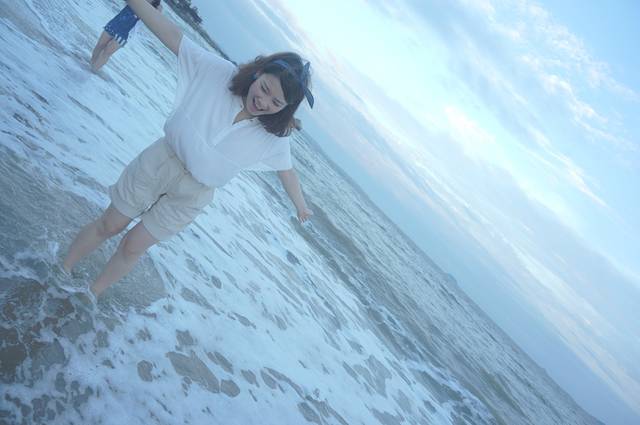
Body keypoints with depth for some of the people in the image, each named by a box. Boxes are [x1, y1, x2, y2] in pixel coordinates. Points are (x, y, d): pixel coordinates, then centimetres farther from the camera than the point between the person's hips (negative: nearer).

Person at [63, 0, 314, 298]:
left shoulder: (274, 137, -14)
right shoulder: (220, 72, -17)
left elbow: (287, 171, 2)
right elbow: (172, 35, -16)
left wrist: (300, 205, 15)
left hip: (192, 195, 0)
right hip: (160, 162, 0)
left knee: (133, 246, 9)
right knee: (110, 225, 15)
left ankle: (92, 294, 36)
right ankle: (61, 271, 39)